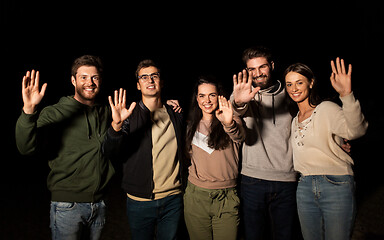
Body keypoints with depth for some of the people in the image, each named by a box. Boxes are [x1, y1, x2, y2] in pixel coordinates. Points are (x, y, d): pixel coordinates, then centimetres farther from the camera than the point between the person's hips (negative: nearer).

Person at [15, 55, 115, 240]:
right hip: (67, 206, -4)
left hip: (99, 203, 4)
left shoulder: (106, 113, 7)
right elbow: (26, 148, -20)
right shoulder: (54, 113, -7)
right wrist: (28, 111, -35)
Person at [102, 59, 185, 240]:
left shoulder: (175, 115, 5)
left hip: (173, 199, 3)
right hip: (140, 201, -2)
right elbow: (110, 152, -19)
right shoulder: (130, 115, -5)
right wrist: (116, 125, -36)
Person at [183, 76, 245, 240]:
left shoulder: (232, 122, -2)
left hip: (226, 198, -2)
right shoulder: (191, 125, 9)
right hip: (196, 197, 3)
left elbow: (239, 136, -23)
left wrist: (229, 123, -46)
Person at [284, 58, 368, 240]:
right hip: (305, 187, 6)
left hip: (336, 185, -6)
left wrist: (347, 95, -42)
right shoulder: (295, 119, 14)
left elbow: (355, 131, -27)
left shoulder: (327, 109, -7)